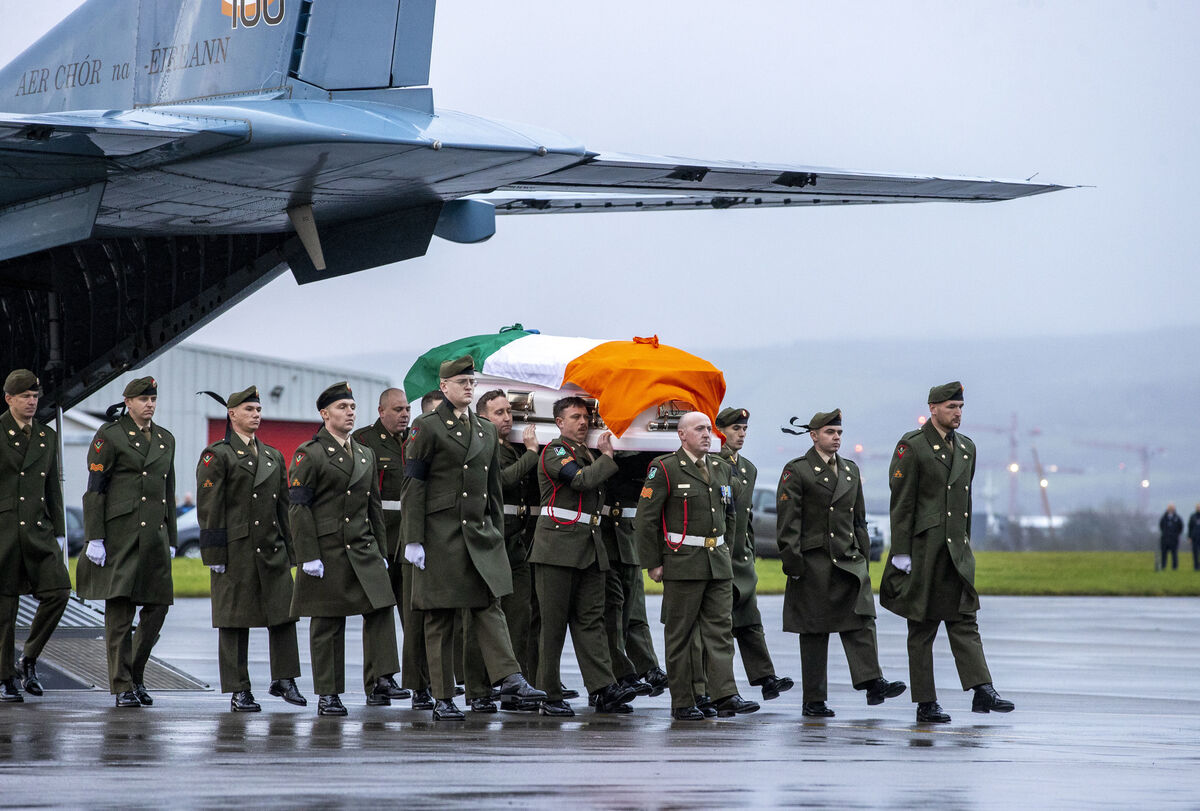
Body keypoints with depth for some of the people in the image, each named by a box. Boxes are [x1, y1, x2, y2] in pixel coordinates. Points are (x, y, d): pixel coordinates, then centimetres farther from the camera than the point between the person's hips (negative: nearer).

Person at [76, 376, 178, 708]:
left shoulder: (165, 439, 16)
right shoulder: (110, 436, -2)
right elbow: (94, 489, -5)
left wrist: (171, 541, 17)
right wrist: (95, 539, -11)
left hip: (155, 532, 6)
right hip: (120, 534, -6)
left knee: (158, 606, 2)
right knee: (120, 607, -6)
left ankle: (135, 674, 19)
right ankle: (122, 687, -3)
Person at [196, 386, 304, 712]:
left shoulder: (273, 456, 17)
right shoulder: (216, 455, -2)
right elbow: (209, 508, -7)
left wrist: (288, 549, 13)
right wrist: (215, 554, -12)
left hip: (272, 550, 6)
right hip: (235, 550, -6)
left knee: (284, 614, 2)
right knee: (235, 620, -1)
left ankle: (283, 679, 14)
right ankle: (239, 691, 4)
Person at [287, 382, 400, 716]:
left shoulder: (365, 454, 16)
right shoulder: (309, 454, -4)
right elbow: (298, 508, -8)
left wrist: (380, 550, 15)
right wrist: (309, 556, -14)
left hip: (364, 549, 6)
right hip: (327, 550, -6)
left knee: (381, 610, -9)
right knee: (327, 625, 0)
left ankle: (378, 683, -5)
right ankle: (328, 696, 6)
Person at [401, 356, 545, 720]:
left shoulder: (486, 430, 16)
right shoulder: (427, 427, -2)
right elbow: (413, 486, -5)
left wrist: (498, 536, 15)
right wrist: (413, 540, -11)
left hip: (481, 532, 5)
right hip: (441, 535, -5)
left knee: (490, 605, -7)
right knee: (441, 618, 0)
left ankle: (510, 680, -18)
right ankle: (442, 699, 3)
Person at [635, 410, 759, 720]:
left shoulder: (722, 469, 13)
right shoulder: (664, 468, -6)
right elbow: (646, 518, -7)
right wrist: (652, 563, -9)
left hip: (718, 564, 5)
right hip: (682, 563, -5)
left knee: (721, 628, -3)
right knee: (679, 634, 1)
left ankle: (726, 695, -8)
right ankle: (682, 703, 5)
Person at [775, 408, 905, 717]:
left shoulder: (851, 470, 17)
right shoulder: (796, 471, -2)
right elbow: (788, 521, -7)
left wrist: (863, 555, 16)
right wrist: (792, 561, -14)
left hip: (849, 561, 5)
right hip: (814, 562, -5)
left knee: (862, 617, -13)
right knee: (814, 631, 0)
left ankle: (872, 682, -23)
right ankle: (813, 700, 5)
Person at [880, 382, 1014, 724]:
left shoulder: (967, 447, 14)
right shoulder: (912, 446, -7)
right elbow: (901, 503, -10)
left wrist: (966, 544, 17)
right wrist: (901, 553, -13)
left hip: (956, 552, 6)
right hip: (923, 550, -6)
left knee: (965, 621, -2)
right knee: (922, 629, 1)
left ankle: (982, 692, -10)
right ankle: (926, 704, 5)